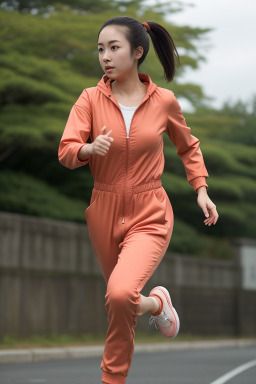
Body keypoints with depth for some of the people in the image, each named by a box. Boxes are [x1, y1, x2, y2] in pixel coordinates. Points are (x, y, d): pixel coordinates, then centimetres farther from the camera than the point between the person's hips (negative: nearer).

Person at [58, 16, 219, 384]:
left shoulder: (164, 101, -4)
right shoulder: (91, 98, -5)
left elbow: (188, 146, 13)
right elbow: (66, 150, -13)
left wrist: (201, 190, 3)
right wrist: (90, 148, -34)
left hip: (150, 216, -3)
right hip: (104, 213, 3)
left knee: (120, 295, -27)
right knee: (118, 305, 16)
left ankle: (157, 302, 5)